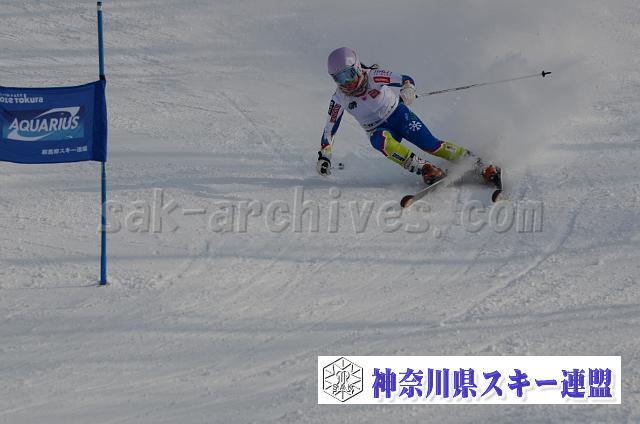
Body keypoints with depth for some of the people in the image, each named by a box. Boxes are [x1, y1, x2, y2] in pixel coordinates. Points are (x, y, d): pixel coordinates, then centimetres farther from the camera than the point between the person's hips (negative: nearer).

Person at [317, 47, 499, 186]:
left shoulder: (373, 77, -18)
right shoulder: (339, 99, -10)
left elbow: (406, 80, -16)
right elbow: (329, 129, -1)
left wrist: (408, 90, -38)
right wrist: (323, 156, -8)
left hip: (398, 114, -2)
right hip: (378, 129, 2)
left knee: (430, 145, -19)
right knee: (380, 140, -35)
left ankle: (480, 166, -13)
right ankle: (425, 169, -36)